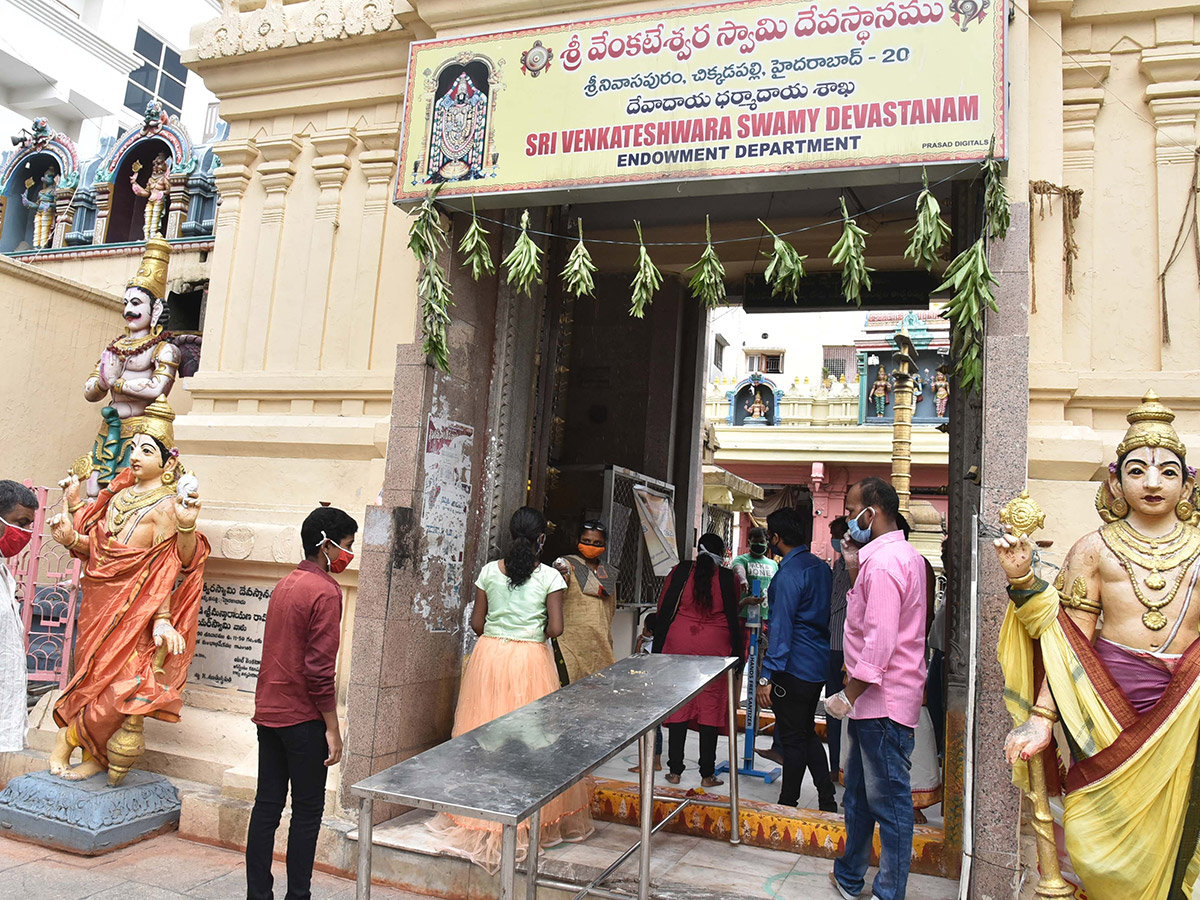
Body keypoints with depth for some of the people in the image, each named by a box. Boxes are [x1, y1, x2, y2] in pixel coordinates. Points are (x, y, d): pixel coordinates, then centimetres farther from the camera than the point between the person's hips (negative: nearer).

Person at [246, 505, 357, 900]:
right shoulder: (325, 591, -17)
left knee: (267, 805, 12)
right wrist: (332, 728, -15)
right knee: (307, 811, 5)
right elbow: (319, 669, -20)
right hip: (303, 718, -8)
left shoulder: (284, 584, 10)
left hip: (268, 713, 8)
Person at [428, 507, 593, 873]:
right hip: (531, 658, -2)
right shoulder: (550, 576, -7)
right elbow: (555, 628, -10)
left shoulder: (489, 571, 0)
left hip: (489, 655, 3)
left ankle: (483, 817, 22)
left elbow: (476, 622, 3)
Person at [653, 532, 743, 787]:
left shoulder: (680, 571, 0)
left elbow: (663, 609, 1)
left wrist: (658, 649, 8)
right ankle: (707, 774, 11)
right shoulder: (727, 577, -2)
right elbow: (732, 618, 3)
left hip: (679, 644, 1)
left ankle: (675, 770, 13)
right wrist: (736, 655, 12)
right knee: (711, 706, 6)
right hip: (714, 649, -1)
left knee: (678, 705, 7)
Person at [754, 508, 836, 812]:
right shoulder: (821, 567, 8)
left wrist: (766, 676, -20)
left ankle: (788, 804, 16)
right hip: (819, 664, 9)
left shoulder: (788, 574, -18)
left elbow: (781, 627, -22)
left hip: (795, 667, -9)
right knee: (806, 732, 20)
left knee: (792, 738, 4)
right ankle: (827, 800, 22)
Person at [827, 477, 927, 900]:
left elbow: (880, 640, -25)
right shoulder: (904, 555, 14)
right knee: (859, 793, 20)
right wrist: (855, 568, 8)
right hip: (873, 699, 11)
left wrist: (850, 695, -19)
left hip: (883, 703, -11)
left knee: (889, 800, 1)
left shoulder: (883, 563, -20)